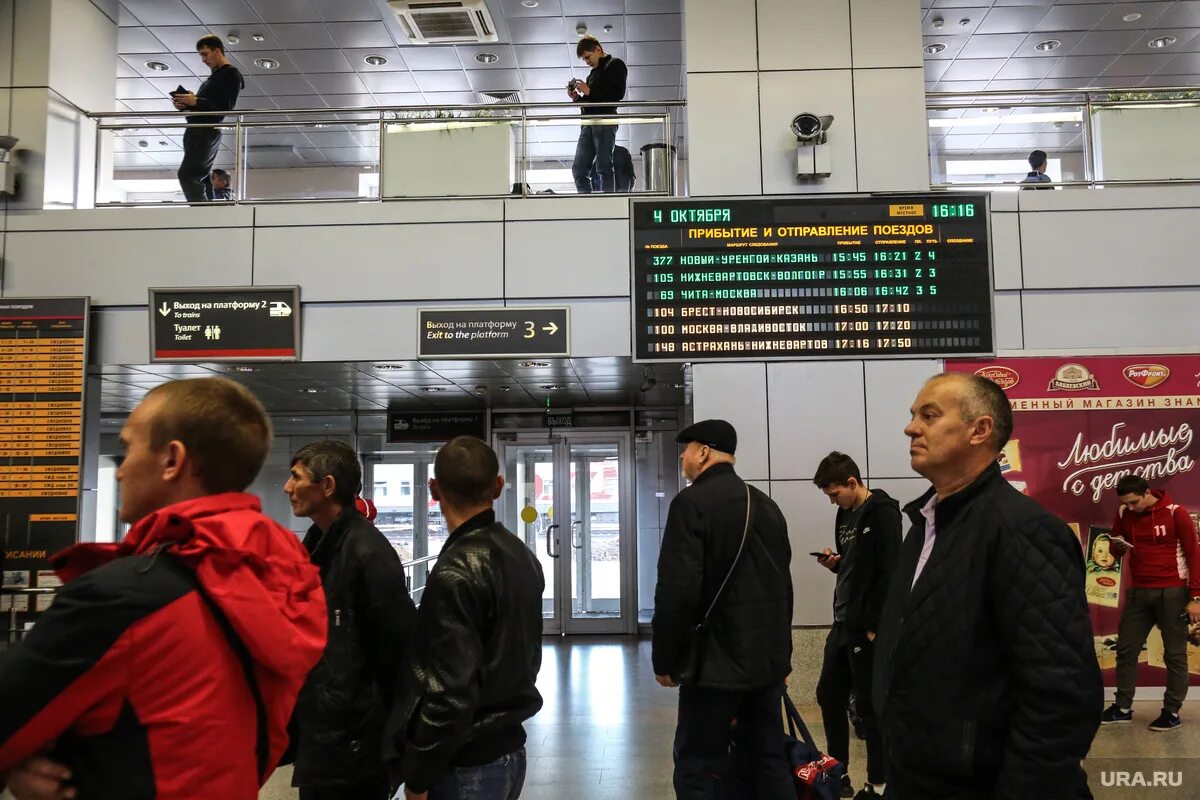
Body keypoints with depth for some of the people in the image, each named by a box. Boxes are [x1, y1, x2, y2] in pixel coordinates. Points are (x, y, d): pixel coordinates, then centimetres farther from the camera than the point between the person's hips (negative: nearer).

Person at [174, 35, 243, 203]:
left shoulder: (231, 74, -4)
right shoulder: (214, 76, 25)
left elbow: (226, 107, -16)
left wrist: (195, 102, -18)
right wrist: (185, 105, 5)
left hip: (206, 132, -10)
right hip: (198, 132, 10)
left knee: (187, 175, -19)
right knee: (200, 179, 6)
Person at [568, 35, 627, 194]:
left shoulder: (615, 65, 7)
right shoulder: (594, 72, 30)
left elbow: (618, 93, -8)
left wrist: (590, 91, -7)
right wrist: (577, 97, 12)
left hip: (605, 121, -8)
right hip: (588, 124, 8)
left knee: (604, 167, -14)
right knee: (579, 170, -1)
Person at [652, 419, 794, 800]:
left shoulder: (691, 502, -13)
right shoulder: (767, 505, 10)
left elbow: (678, 590, -19)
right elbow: (783, 586, 16)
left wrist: (664, 659, -8)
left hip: (715, 660, -7)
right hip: (768, 658, 7)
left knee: (695, 768, 4)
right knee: (770, 761, 15)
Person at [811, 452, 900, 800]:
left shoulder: (882, 512, -13)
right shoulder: (845, 514, 13)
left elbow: (890, 573, -19)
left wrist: (874, 625, -20)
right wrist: (834, 563, 0)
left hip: (868, 628, -9)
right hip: (842, 624, 9)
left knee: (869, 705, 1)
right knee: (829, 695, 13)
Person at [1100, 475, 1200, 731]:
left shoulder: (1175, 513, -10)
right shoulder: (1124, 514, 3)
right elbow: (1115, 551, 14)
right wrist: (1118, 546, -11)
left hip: (1172, 592, -5)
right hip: (1138, 592, 5)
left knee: (1175, 655, 3)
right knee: (1126, 650, 6)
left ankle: (1172, 712, 13)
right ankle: (1123, 708, 15)